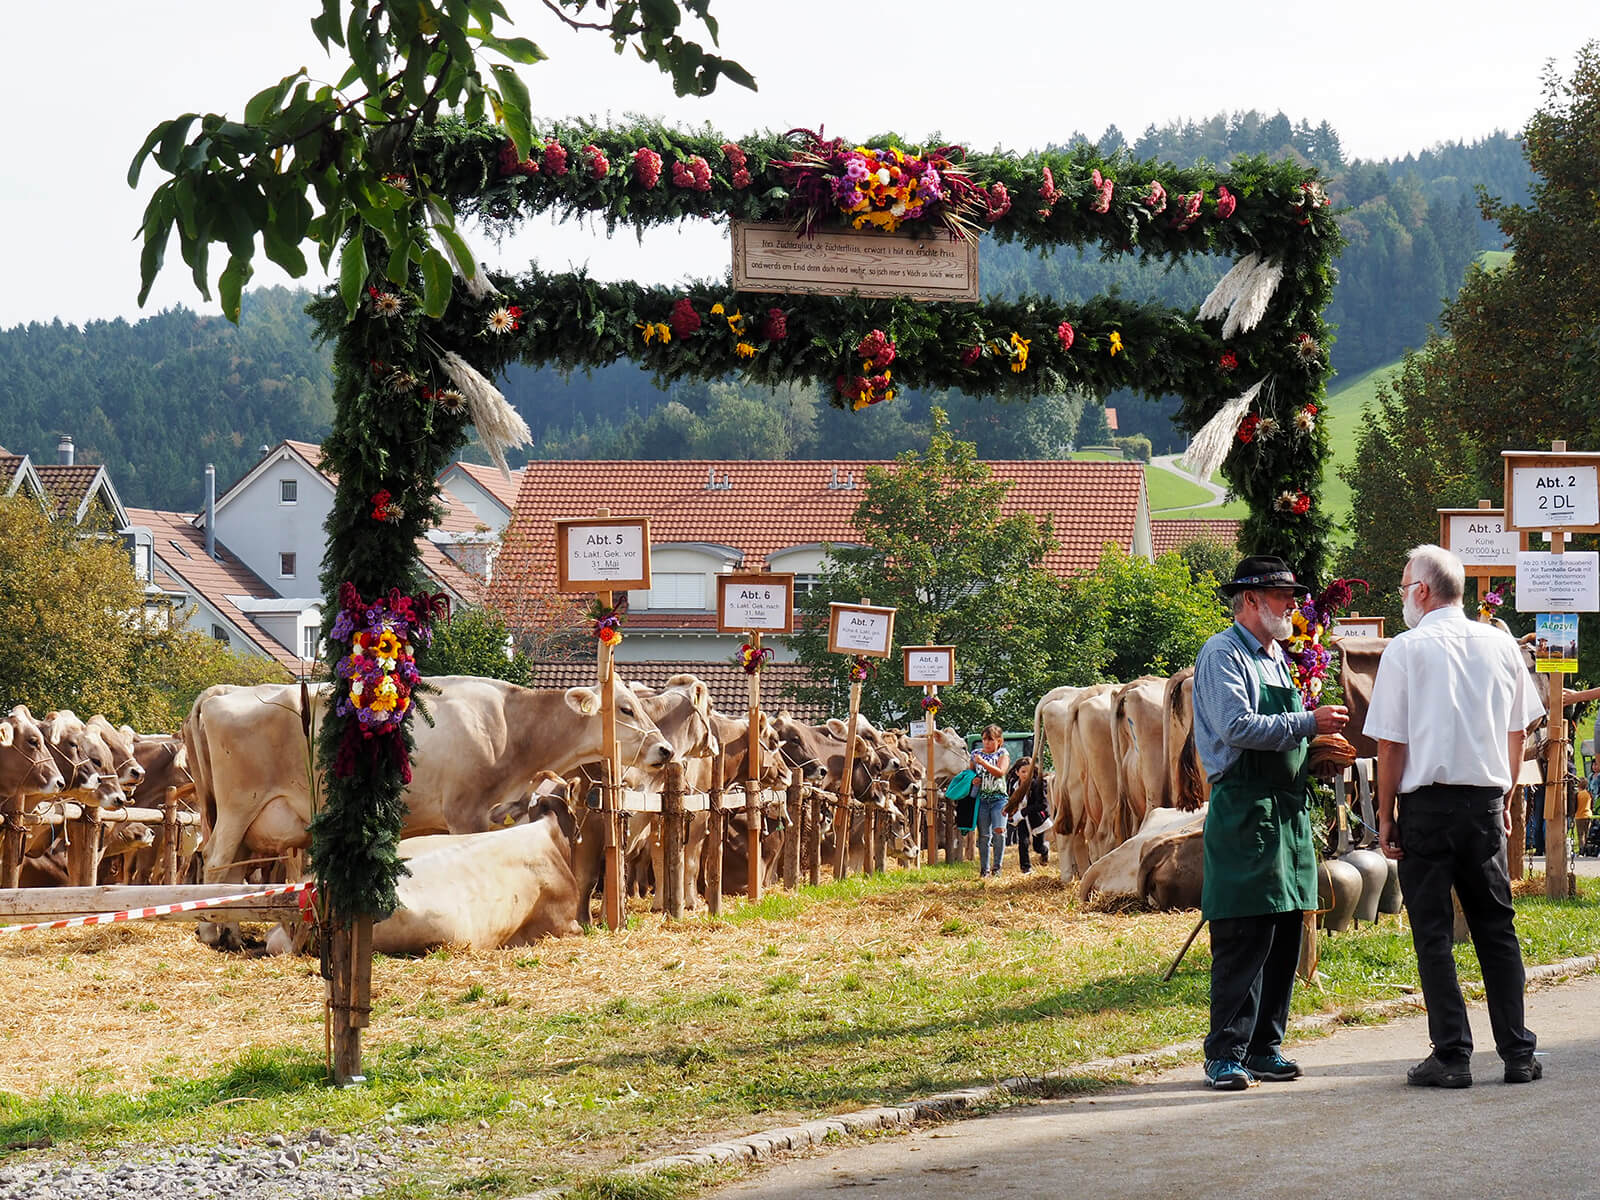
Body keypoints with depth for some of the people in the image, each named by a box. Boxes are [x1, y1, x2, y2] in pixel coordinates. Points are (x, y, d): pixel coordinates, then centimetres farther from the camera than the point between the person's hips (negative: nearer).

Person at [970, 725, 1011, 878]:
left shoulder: (1003, 754, 4)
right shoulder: (976, 753, 13)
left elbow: (1000, 772, -12)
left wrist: (983, 762, -21)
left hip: (998, 798, -3)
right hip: (981, 797, 3)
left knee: (999, 831, -16)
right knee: (983, 835, 1)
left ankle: (997, 866, -5)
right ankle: (984, 869, 7)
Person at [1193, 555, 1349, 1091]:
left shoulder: (1277, 657, 21)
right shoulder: (1223, 654, -7)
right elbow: (1237, 726, -20)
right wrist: (1309, 723, -17)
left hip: (1288, 810, 9)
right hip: (1244, 812, -9)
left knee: (1284, 936, 8)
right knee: (1243, 939, -9)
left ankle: (1265, 1047, 14)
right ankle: (1226, 1055, -6)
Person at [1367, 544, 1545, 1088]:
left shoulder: (1407, 650, -7)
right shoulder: (1501, 645, 7)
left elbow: (1390, 743, -7)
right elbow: (1517, 732, 13)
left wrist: (1386, 816, 0)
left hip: (1427, 803, -4)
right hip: (1486, 799, 4)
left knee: (1433, 931, 1)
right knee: (1496, 926, 11)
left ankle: (1452, 1056, 0)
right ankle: (1518, 1053, 10)